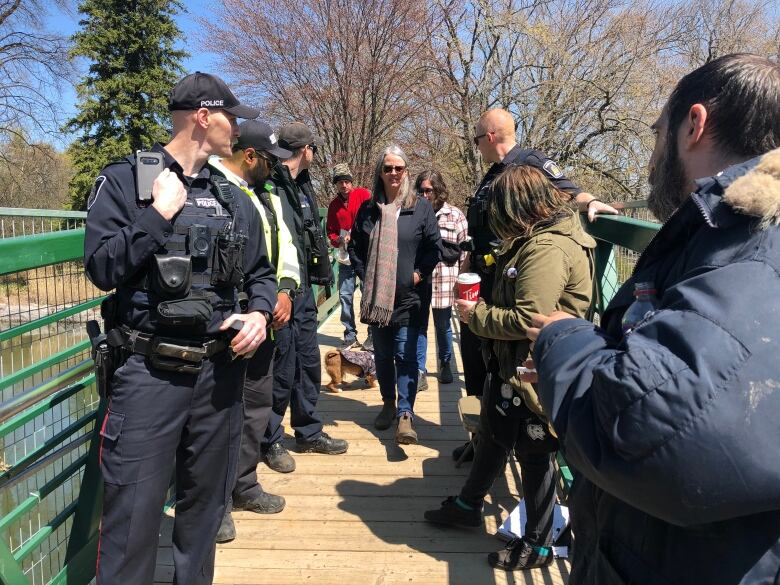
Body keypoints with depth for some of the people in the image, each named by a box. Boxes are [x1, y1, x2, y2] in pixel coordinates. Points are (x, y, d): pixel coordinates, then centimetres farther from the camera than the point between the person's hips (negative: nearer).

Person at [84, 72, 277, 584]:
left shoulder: (233, 199, 11)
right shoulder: (125, 180, -2)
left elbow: (261, 273, 15)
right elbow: (102, 269, -11)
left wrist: (259, 312, -4)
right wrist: (160, 215, -15)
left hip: (220, 372, 5)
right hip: (149, 372, -4)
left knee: (205, 507, 18)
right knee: (133, 515, 1)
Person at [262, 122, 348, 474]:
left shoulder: (303, 186, 15)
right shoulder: (268, 186, -14)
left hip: (303, 291, 9)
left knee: (309, 363, 16)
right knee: (281, 369, 1)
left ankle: (309, 432, 32)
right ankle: (271, 441, 20)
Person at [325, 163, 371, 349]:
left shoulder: (364, 194, -2)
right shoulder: (334, 205, 13)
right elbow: (330, 231, 17)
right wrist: (338, 240, -3)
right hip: (346, 256, 5)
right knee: (344, 295, 4)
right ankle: (350, 334, 16)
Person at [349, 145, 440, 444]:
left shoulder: (421, 207, -1)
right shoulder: (368, 209, 5)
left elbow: (434, 246, 1)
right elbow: (355, 247, 13)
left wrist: (419, 274, -6)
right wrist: (364, 274, 4)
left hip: (408, 297, -3)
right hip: (376, 296, 4)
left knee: (406, 357, -6)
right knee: (382, 355, 14)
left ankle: (405, 415, -6)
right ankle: (389, 403, 30)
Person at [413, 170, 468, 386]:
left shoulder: (454, 215, 1)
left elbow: (464, 249, 0)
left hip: (443, 280, 0)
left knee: (443, 325, 13)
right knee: (419, 325, 3)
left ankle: (445, 364, 33)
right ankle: (420, 370, 12)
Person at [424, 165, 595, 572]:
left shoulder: (548, 248, -25)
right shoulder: (538, 237, 9)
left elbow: (527, 320, -29)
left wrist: (476, 315, -15)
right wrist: (482, 307, 2)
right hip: (511, 362, 10)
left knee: (534, 454, 7)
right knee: (493, 434, 24)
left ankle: (537, 546, 29)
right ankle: (468, 505, 45)